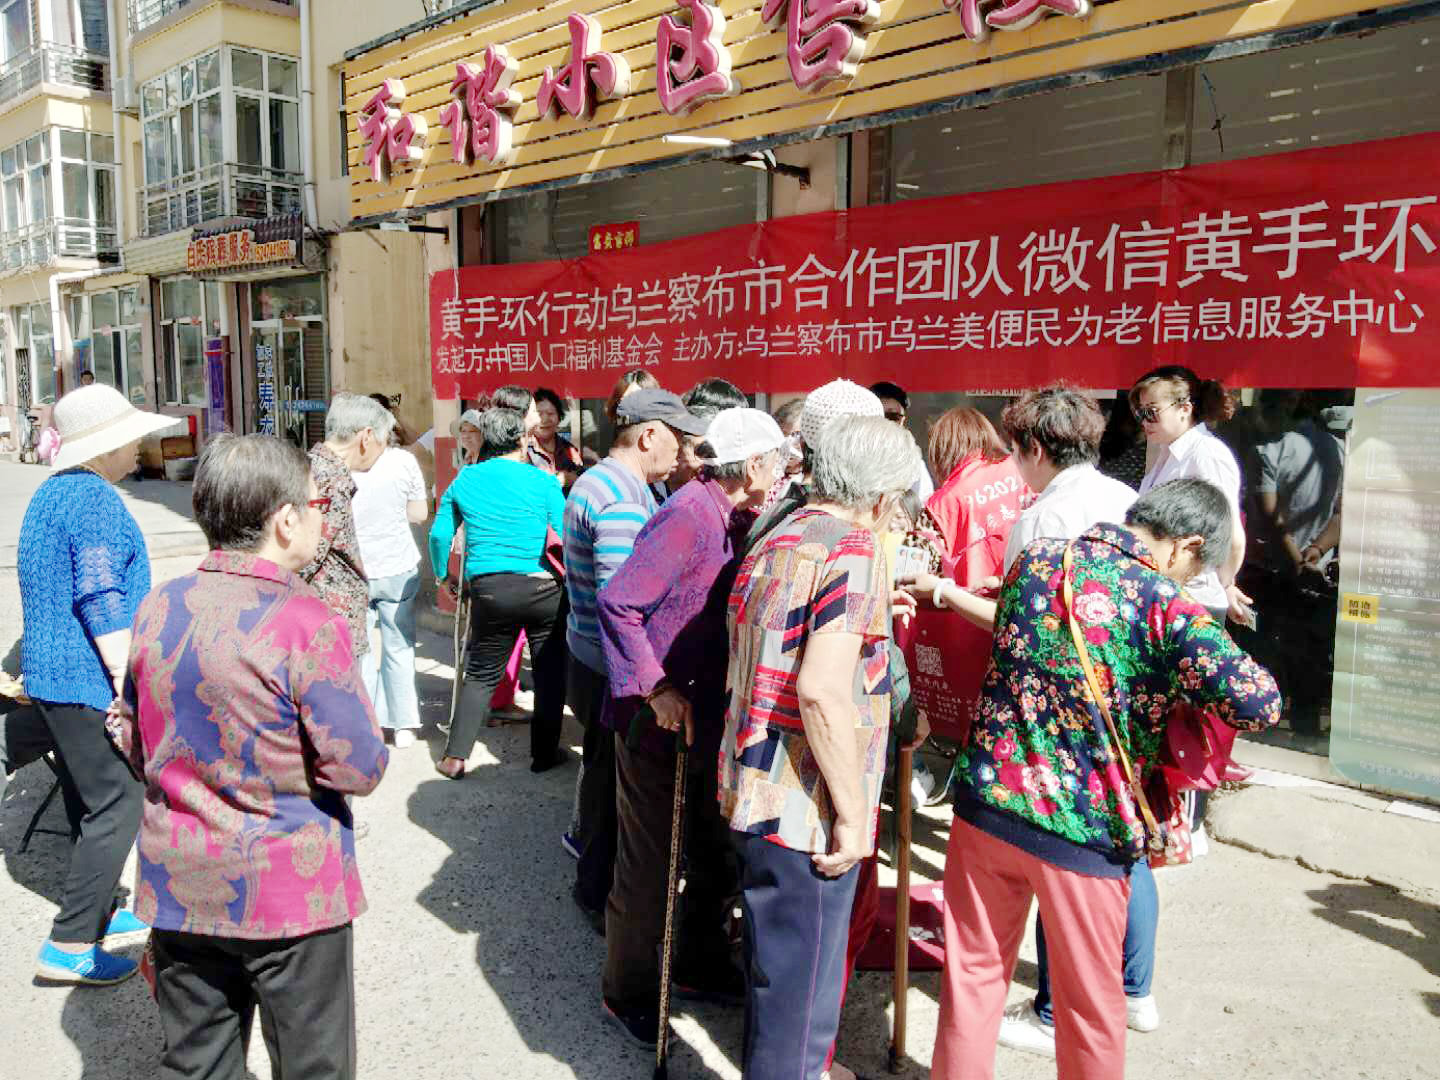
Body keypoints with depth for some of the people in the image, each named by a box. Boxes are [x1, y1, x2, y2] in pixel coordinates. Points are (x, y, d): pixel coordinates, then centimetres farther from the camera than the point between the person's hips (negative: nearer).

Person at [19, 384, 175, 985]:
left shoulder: (49, 494, 15)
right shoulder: (96, 499, -16)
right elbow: (100, 598, -23)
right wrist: (129, 679, -22)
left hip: (50, 677, 10)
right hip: (89, 679, -10)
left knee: (89, 802, 18)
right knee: (118, 805, -5)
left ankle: (94, 913, 30)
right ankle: (69, 945, -2)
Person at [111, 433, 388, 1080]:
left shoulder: (156, 609, -3)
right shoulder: (308, 625, -22)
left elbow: (134, 742, 8)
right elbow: (360, 770, -18)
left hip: (178, 883, 6)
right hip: (289, 893, -5)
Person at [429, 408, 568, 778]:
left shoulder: (464, 480, 7)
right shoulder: (544, 482, -1)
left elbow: (439, 535, 10)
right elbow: (564, 541, -1)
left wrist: (443, 575, 26)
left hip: (488, 590, 2)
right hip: (543, 589, -2)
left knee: (481, 675, 15)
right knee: (550, 673, 13)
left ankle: (455, 757, 14)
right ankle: (544, 754, 21)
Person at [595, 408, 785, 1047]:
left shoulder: (732, 519, 6)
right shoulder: (688, 517, -22)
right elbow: (618, 603, -25)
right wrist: (656, 690, -26)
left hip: (707, 717, 9)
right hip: (659, 723, -9)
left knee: (716, 852, 20)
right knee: (649, 865, 6)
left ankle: (702, 968, 40)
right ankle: (627, 995, 26)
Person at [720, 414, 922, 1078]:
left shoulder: (774, 541, 11)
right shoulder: (854, 550, -16)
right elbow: (821, 690, -26)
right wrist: (853, 814, -18)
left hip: (750, 794, 9)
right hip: (805, 814, -9)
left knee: (774, 966, 26)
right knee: (801, 984, 7)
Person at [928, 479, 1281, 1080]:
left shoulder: (1034, 561, 1)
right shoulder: (1165, 604, -14)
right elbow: (1258, 703, -19)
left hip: (986, 801, 4)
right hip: (1083, 829, -4)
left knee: (973, 973, 21)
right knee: (1091, 1006, 19)